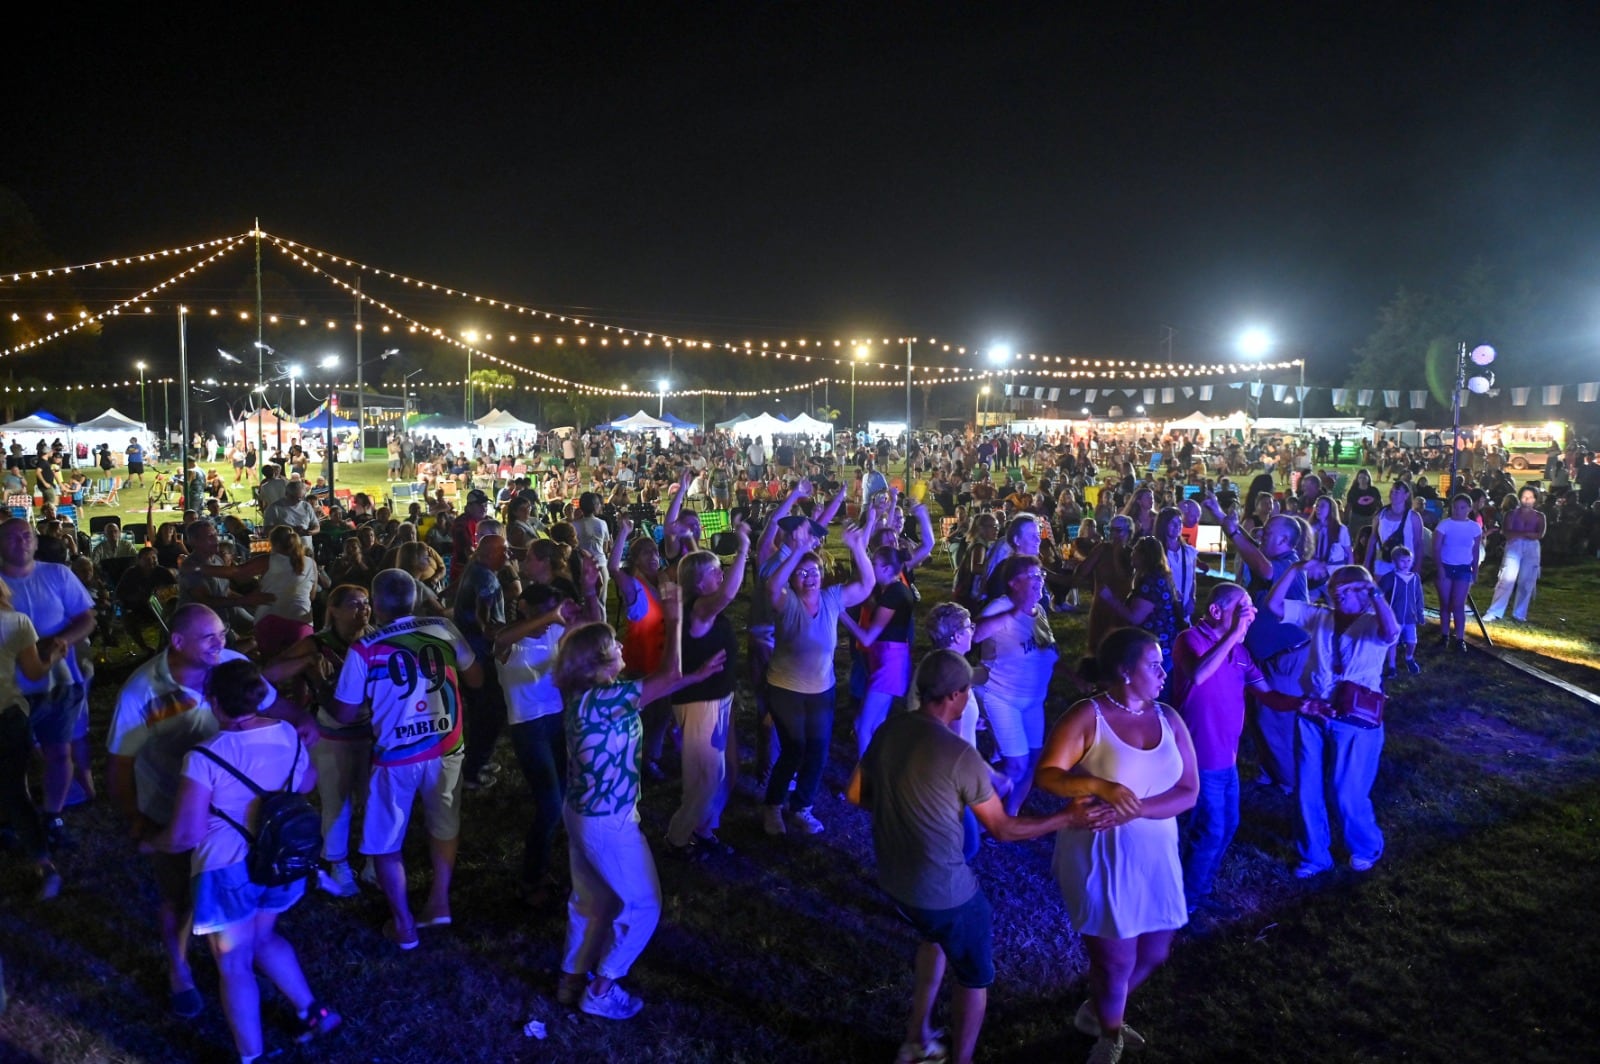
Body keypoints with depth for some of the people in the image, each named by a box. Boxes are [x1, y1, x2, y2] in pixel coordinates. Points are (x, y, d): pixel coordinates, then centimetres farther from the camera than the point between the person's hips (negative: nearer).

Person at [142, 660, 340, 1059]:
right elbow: (307, 783, 14)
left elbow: (185, 835, -20)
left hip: (228, 871, -6)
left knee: (235, 965, 12)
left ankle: (252, 1056, 22)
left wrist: (151, 844, 1)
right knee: (263, 938, 30)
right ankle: (313, 1012, 34)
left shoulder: (205, 756, -23)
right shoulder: (287, 734, -6)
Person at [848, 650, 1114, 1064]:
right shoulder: (960, 755, -24)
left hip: (892, 879, 7)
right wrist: (1068, 818, -6)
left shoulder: (888, 730, -4)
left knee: (936, 935, 34)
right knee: (975, 978, 18)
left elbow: (857, 793, 8)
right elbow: (1003, 829, -13)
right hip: (945, 890, -7)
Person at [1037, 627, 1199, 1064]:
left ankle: (1095, 1013, 44)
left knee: (1154, 953, 18)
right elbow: (1047, 775, -19)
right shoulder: (1087, 716, -14)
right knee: (1117, 959, 7)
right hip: (1100, 855, -6)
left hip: (1155, 854, 6)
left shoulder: (1169, 719, 0)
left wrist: (1136, 809, -20)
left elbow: (1188, 792, -3)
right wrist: (1101, 787, -35)